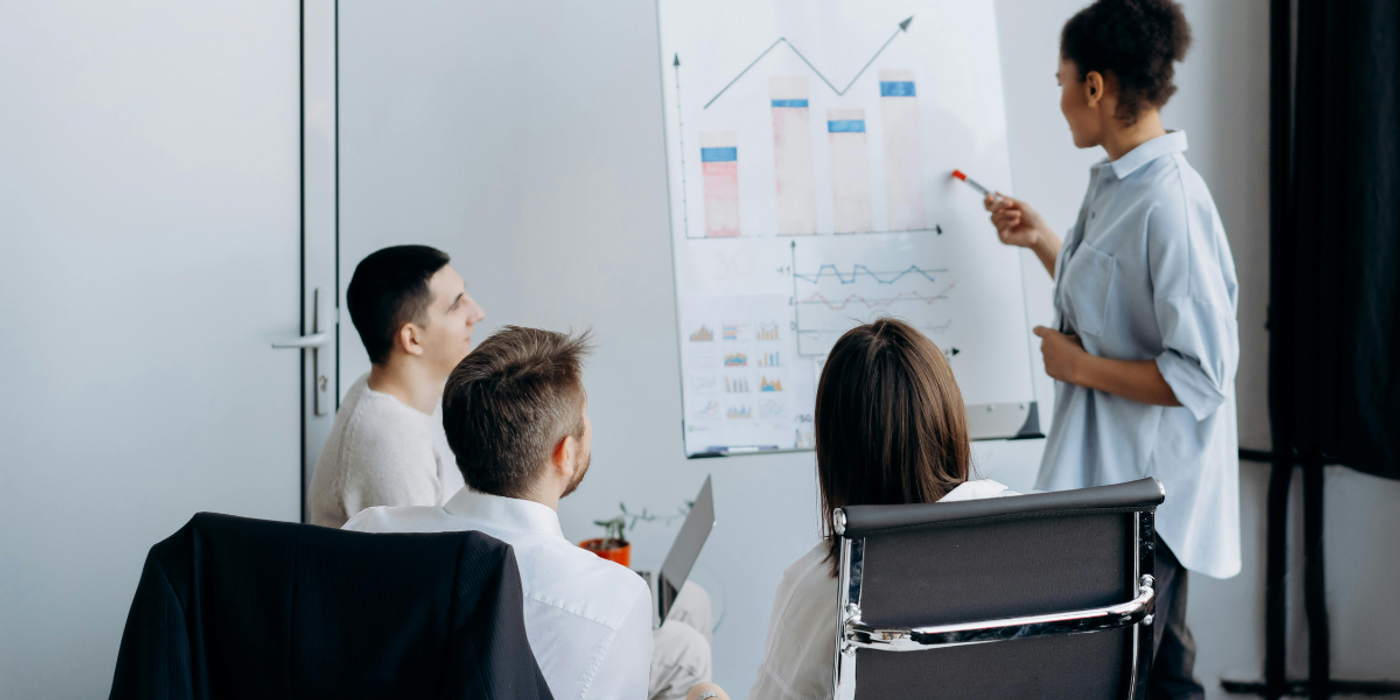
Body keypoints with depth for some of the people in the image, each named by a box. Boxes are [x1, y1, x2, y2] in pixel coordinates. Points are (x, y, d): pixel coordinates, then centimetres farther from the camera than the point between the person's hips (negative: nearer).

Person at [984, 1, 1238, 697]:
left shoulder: (1170, 204, -23)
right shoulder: (1116, 184, 8)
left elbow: (1203, 375, -25)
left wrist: (1079, 366, -18)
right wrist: (1041, 241, 16)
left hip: (1152, 484, -10)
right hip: (1113, 466, 10)